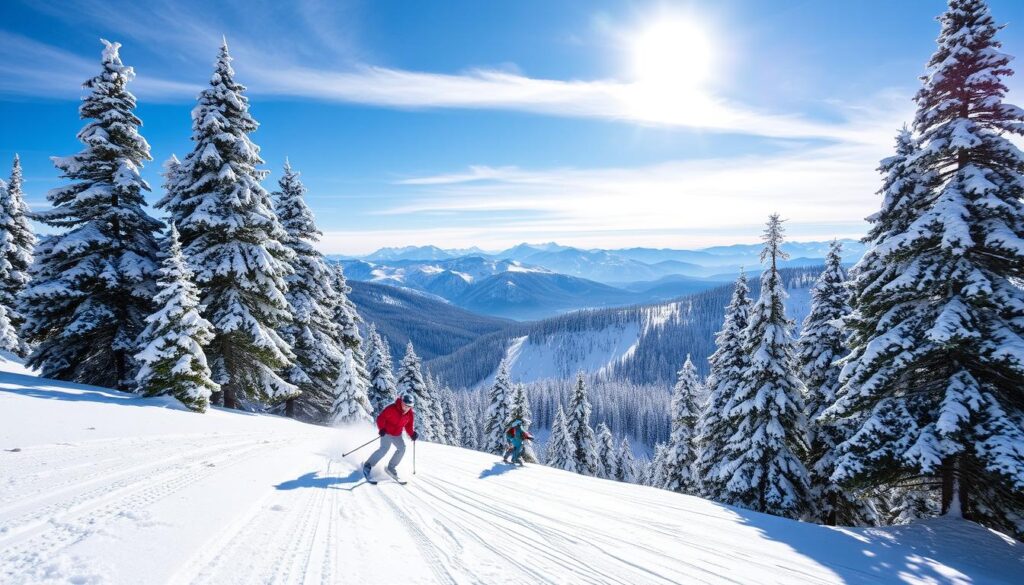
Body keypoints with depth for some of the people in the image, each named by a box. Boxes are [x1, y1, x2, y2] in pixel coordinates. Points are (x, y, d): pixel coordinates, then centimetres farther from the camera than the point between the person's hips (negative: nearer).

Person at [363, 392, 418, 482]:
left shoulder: (410, 414, -6)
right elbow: (380, 417, -18)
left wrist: (413, 434, -13)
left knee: (402, 448, -9)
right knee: (384, 448, -21)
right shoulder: (392, 408, -23)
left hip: (397, 434, 6)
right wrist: (381, 428, -29)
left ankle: (390, 468, 6)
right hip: (386, 432, -6)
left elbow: (409, 426, 4)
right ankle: (368, 465, -6)